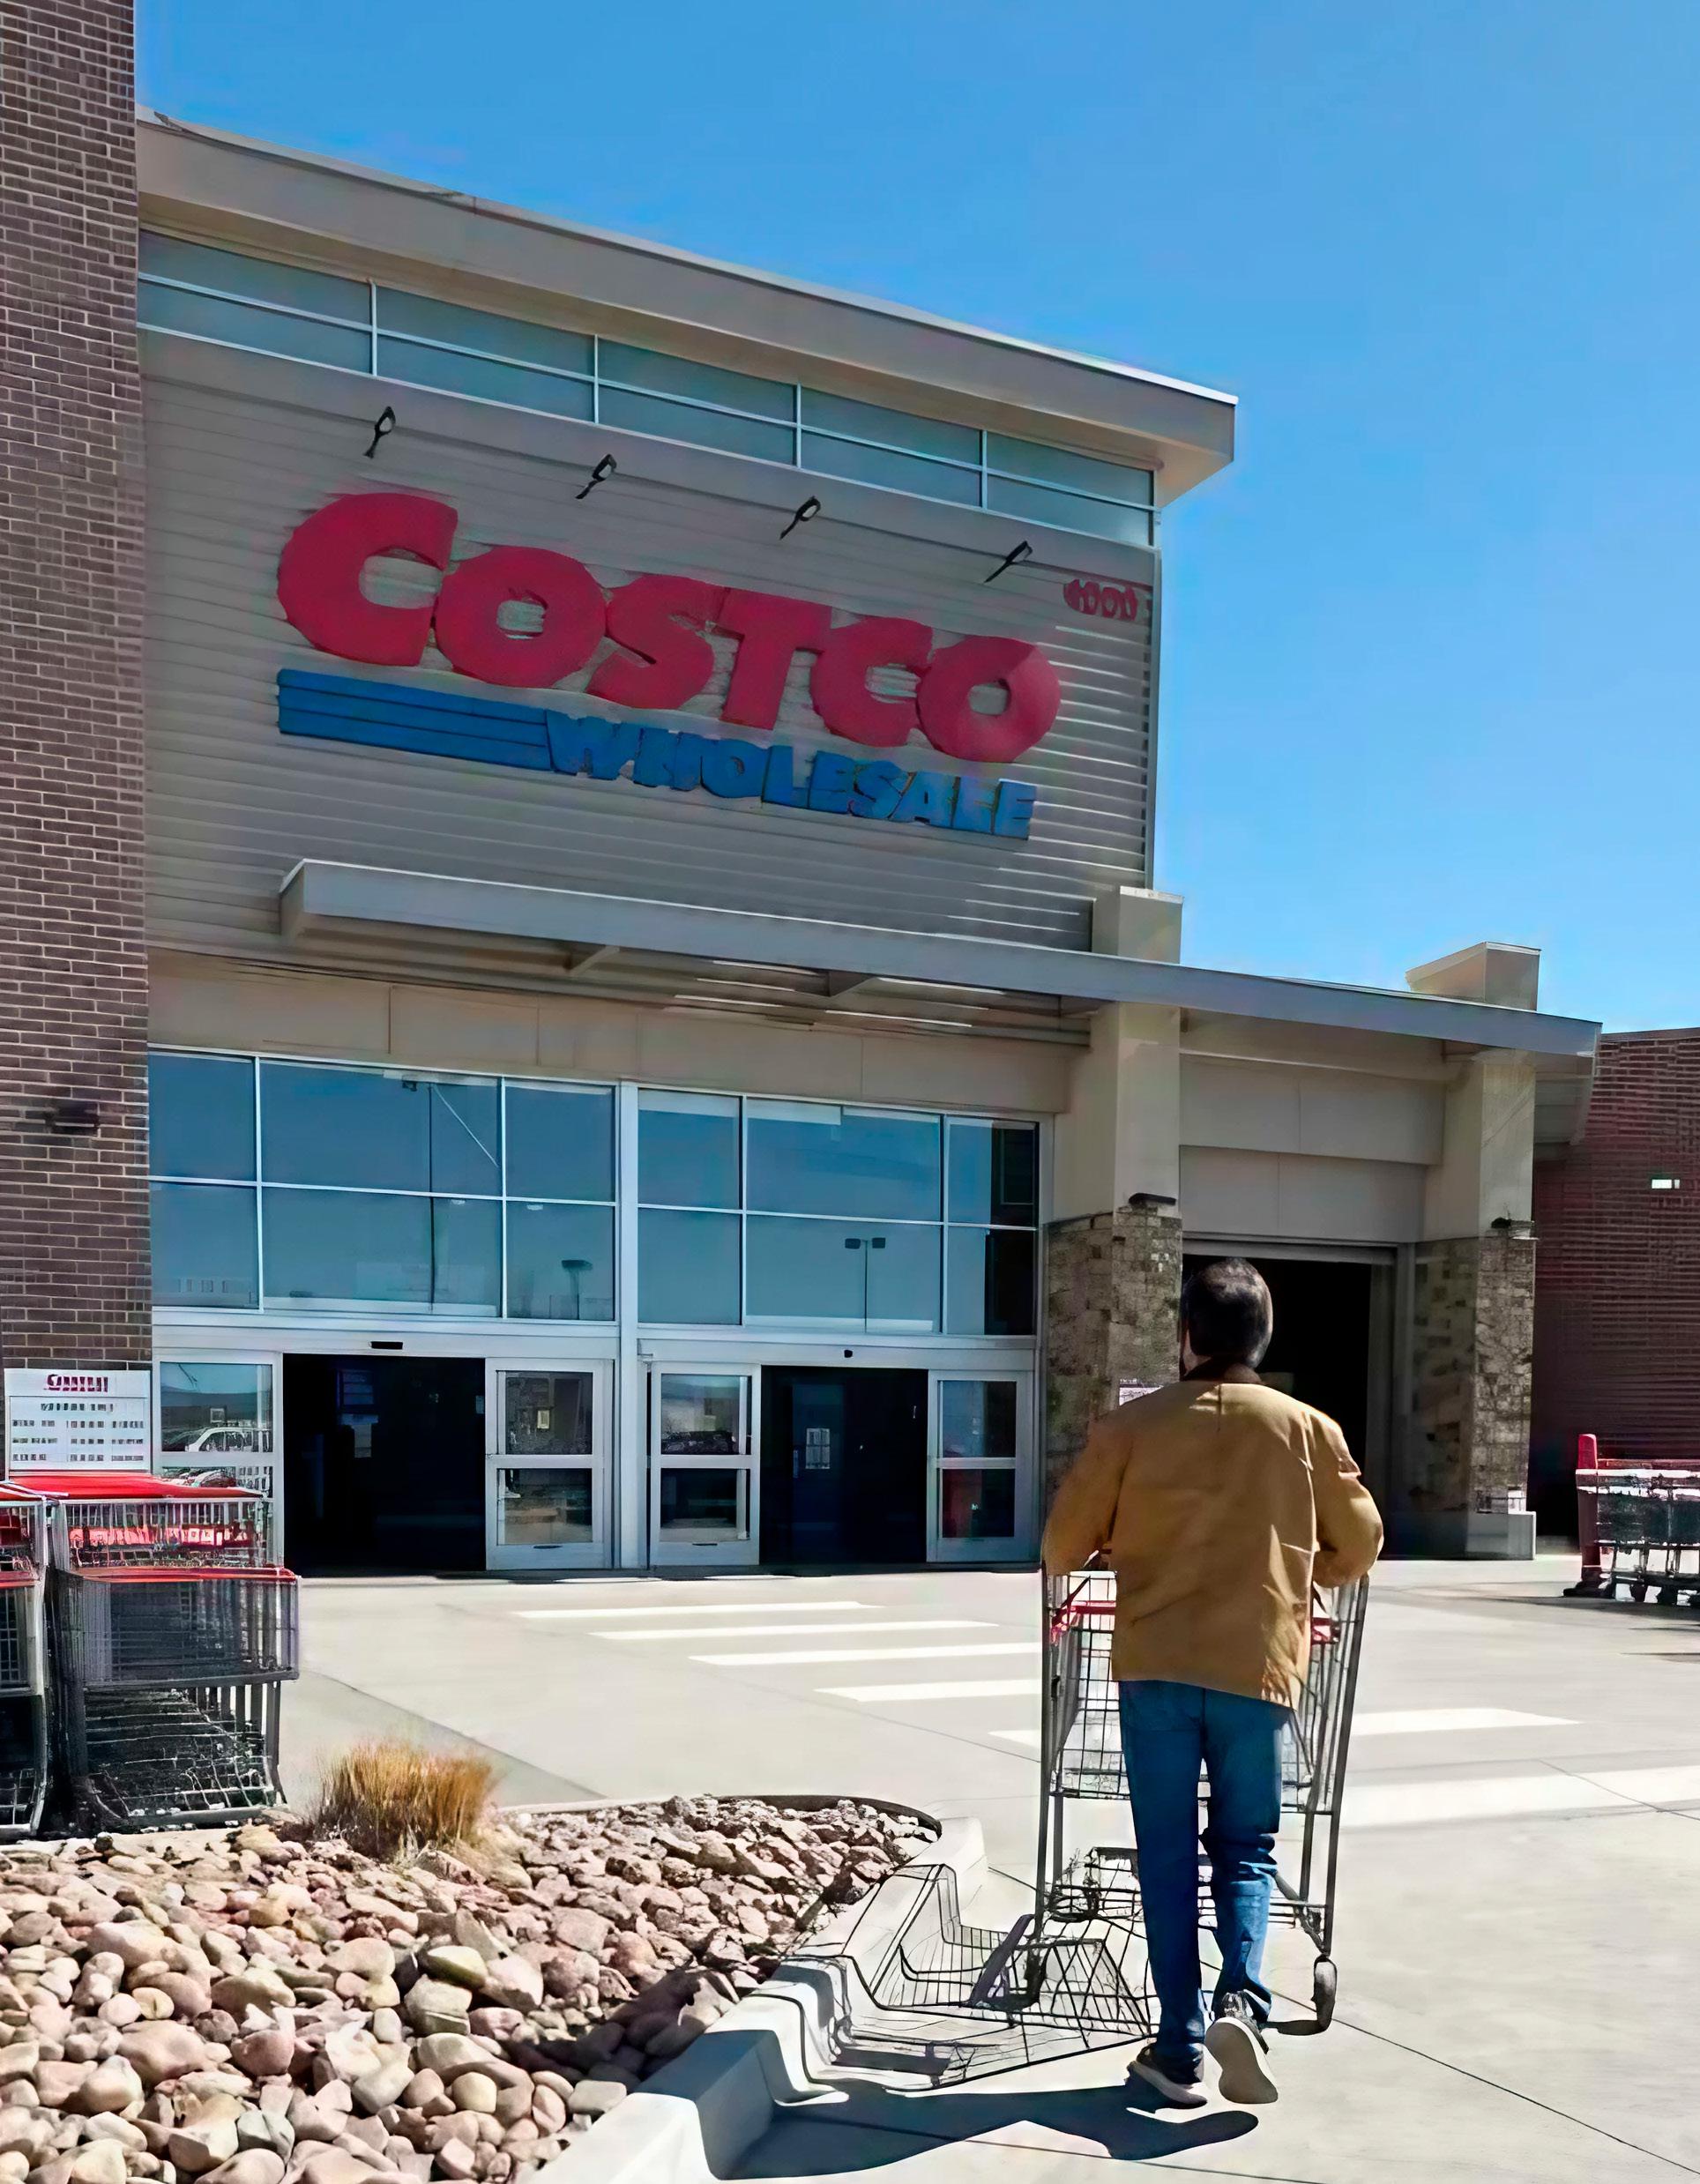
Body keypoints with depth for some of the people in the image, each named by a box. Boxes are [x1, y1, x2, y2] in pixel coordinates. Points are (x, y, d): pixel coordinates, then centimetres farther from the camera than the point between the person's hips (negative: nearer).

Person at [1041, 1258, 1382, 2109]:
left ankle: (1179, 2048, 10)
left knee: (1167, 1857, 9)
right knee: (1245, 1848, 15)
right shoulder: (1308, 1430, 3)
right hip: (1257, 1666, 1)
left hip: (1154, 1664, -1)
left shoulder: (1132, 1425, -1)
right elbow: (1358, 1549, 12)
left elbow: (1063, 1545, 3)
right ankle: (1241, 2000, -6)